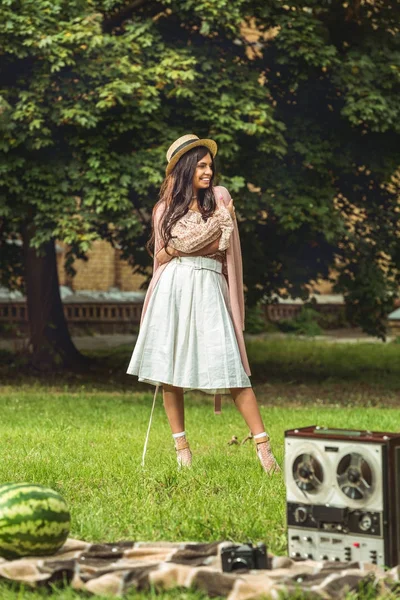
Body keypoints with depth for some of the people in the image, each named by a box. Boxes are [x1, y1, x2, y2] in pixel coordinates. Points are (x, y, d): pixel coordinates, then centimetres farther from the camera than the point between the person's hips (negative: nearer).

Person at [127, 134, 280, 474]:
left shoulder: (219, 198, 10)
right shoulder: (165, 208, 13)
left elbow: (221, 245, 0)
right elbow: (162, 257, 8)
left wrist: (176, 249, 0)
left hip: (208, 289, -2)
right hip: (172, 290, 2)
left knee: (229, 367, -10)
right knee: (169, 369, -1)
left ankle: (264, 447, -13)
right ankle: (181, 446, 9)